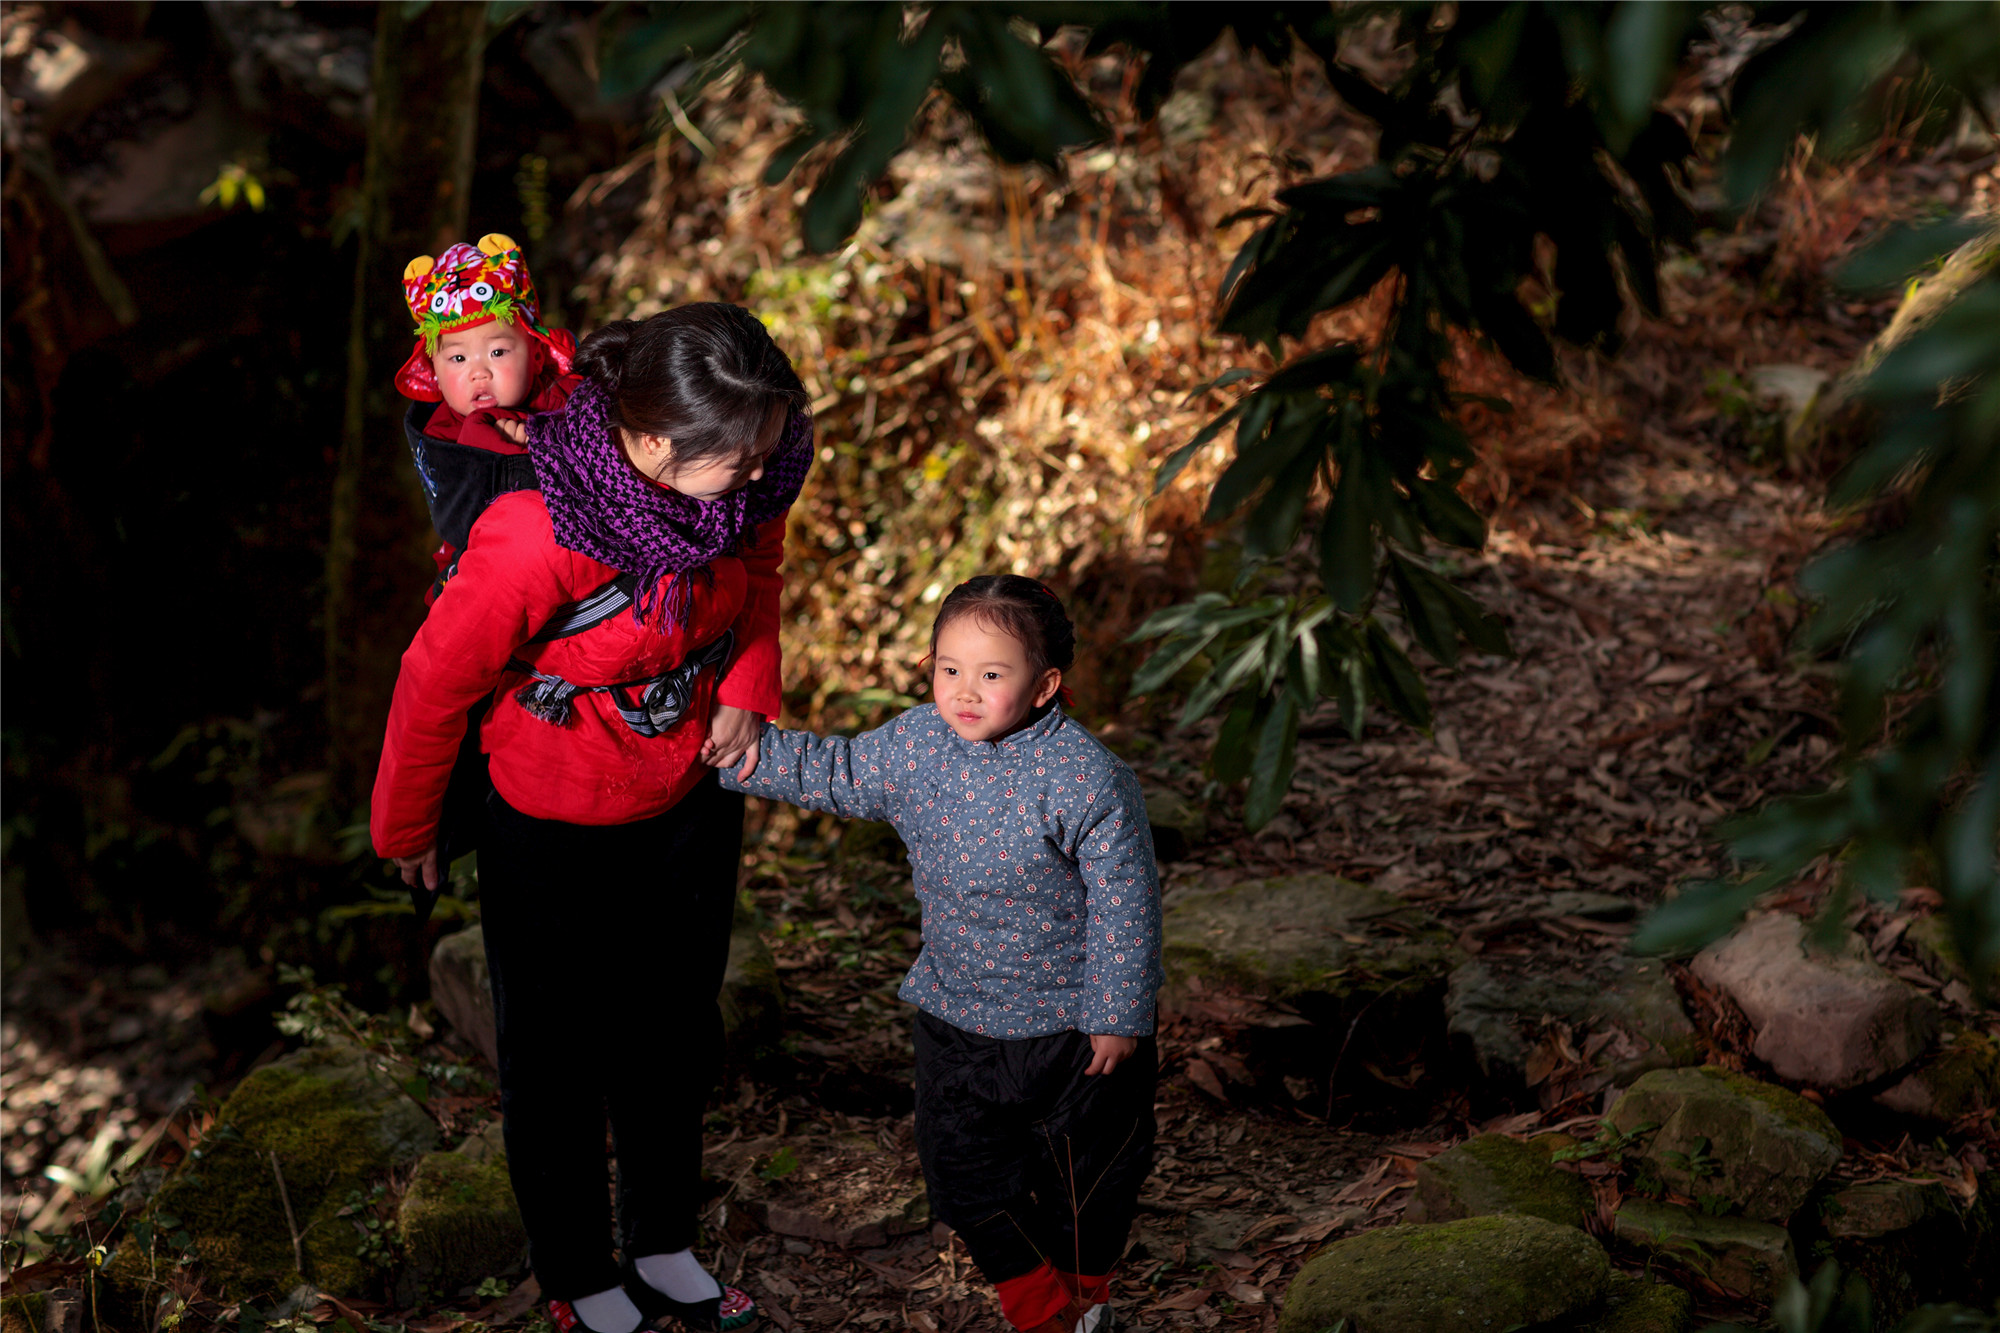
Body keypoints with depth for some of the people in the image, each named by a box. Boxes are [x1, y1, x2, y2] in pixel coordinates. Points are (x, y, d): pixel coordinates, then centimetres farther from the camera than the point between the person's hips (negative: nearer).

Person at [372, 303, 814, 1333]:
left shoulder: (739, 480, -19)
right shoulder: (532, 542, -37)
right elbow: (436, 682, -20)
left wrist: (746, 686, -9)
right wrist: (405, 828, -4)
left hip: (689, 802, 6)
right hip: (553, 832, -5)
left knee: (676, 1037, 23)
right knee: (560, 1056, 16)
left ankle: (665, 1250, 47)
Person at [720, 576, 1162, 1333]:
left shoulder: (1085, 779, -24)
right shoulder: (914, 746, -9)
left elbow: (1124, 903, -19)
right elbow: (834, 775, 9)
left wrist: (1120, 1016, -15)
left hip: (1073, 1020, -4)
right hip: (956, 1011, 4)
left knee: (1088, 1170, 16)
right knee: (965, 1171, 10)